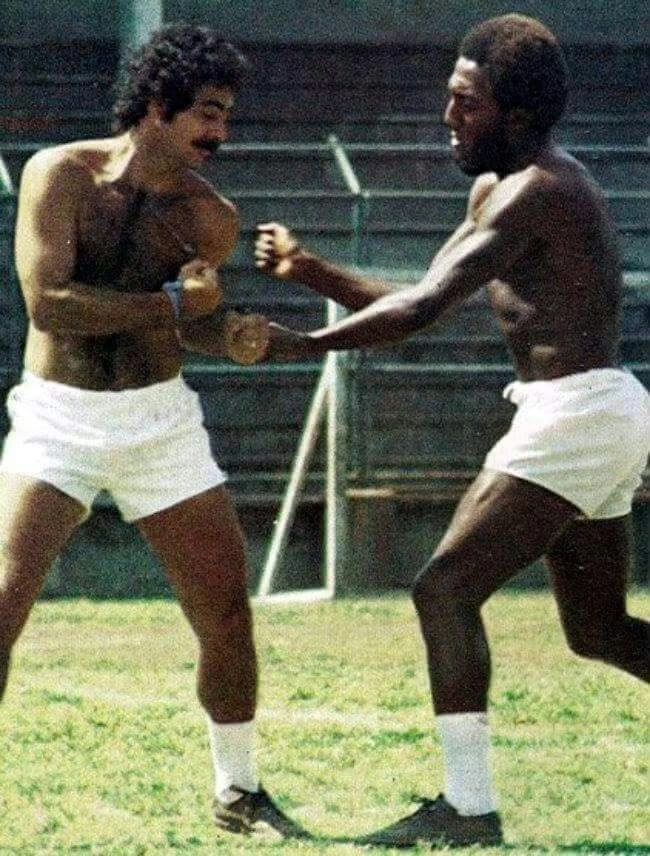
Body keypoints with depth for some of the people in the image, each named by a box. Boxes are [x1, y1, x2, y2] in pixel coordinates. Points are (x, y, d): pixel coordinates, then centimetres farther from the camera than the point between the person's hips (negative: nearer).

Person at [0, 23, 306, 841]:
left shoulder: (209, 217, -3)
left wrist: (231, 337, -11)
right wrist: (171, 304, -21)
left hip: (160, 420, 3)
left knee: (226, 612, 3)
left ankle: (238, 791, 22)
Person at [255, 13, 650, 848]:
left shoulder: (537, 191, -15)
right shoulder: (496, 189, 16)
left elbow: (425, 307, -22)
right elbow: (423, 302, 19)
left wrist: (307, 344, -17)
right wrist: (310, 271, 8)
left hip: (576, 414, -11)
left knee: (446, 588, -13)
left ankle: (469, 805, -15)